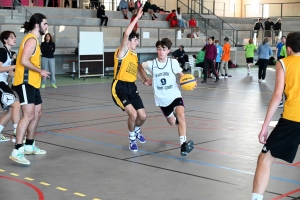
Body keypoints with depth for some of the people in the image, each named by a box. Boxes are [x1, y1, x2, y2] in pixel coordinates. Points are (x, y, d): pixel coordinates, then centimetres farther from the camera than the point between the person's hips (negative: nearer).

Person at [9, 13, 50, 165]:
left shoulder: (34, 39, 18)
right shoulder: (31, 40, -13)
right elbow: (24, 61, -24)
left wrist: (39, 72, 8)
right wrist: (40, 71, -16)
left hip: (32, 83, 11)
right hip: (25, 82, -11)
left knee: (37, 113, 17)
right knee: (29, 114, -19)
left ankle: (29, 146, 29)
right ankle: (17, 151, -22)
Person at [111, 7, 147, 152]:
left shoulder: (134, 55, 14)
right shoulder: (122, 52, -10)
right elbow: (126, 34, -26)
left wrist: (144, 81, 21)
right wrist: (137, 18, -24)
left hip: (132, 87, 7)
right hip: (120, 87, -7)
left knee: (142, 116, 4)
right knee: (133, 114, -21)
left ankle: (136, 130, 39)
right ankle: (132, 139, 5)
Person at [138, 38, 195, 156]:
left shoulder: (173, 63, -10)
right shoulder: (151, 64, -7)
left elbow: (181, 75, -5)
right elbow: (140, 66, 13)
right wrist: (147, 80, 9)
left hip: (175, 95, -2)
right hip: (162, 98, 2)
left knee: (181, 115, -29)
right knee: (172, 123, 15)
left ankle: (183, 144, -35)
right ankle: (174, 117, 56)